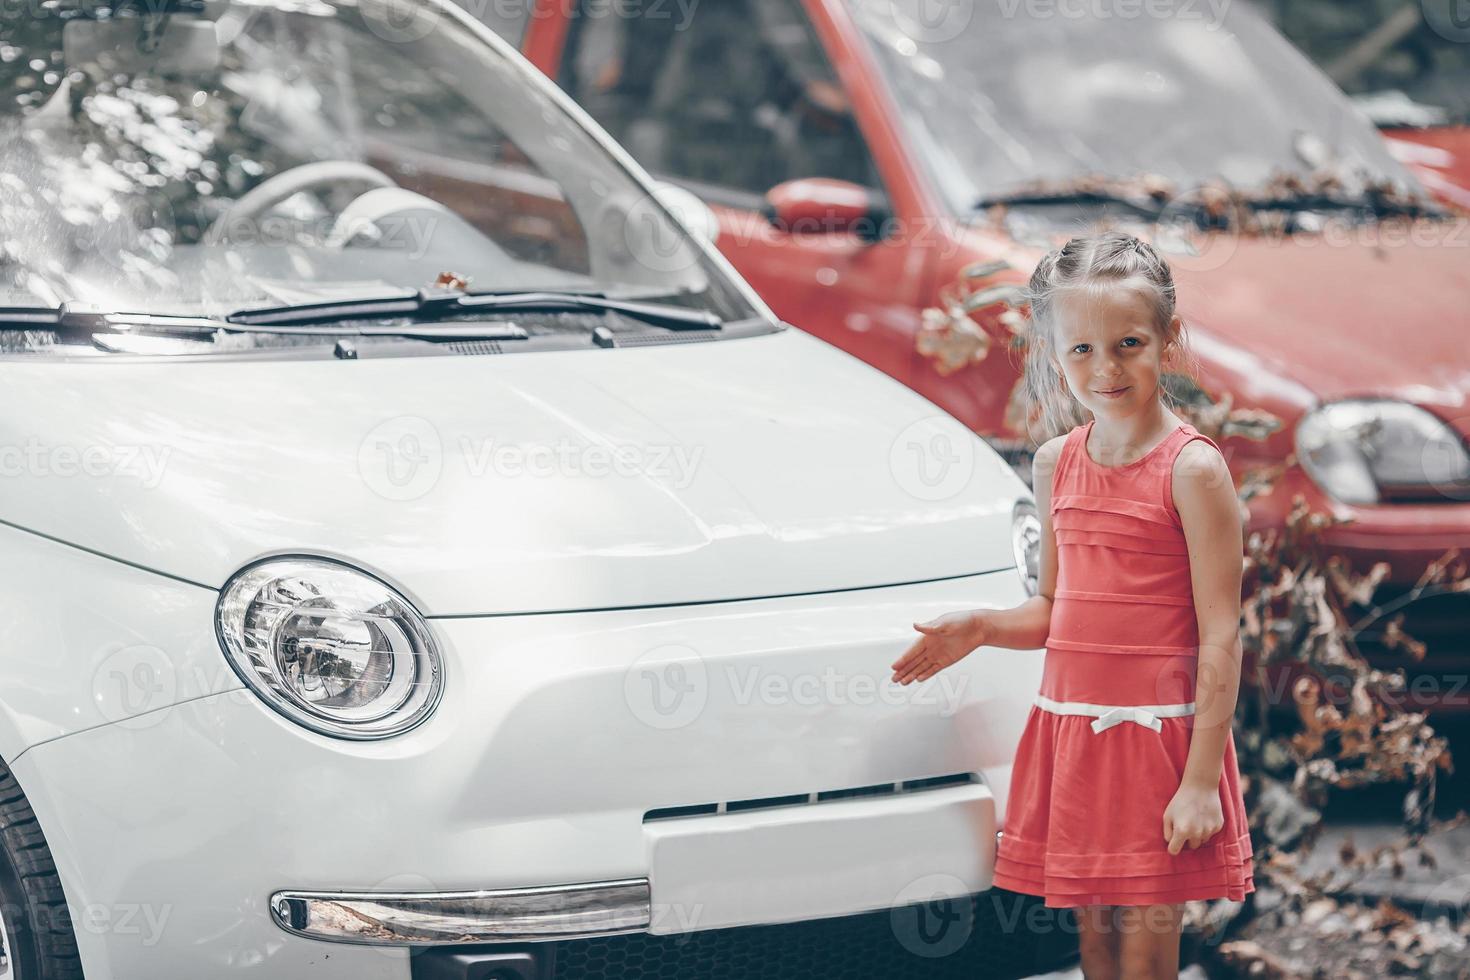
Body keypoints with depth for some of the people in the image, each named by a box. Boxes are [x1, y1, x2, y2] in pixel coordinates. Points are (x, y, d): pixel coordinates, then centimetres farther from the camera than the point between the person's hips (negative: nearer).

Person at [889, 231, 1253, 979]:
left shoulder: (1192, 469, -12)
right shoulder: (1057, 464, 7)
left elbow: (1220, 637, -13)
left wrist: (1201, 779, -17)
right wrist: (979, 628, -2)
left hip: (1157, 731, -6)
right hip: (1068, 724, 6)